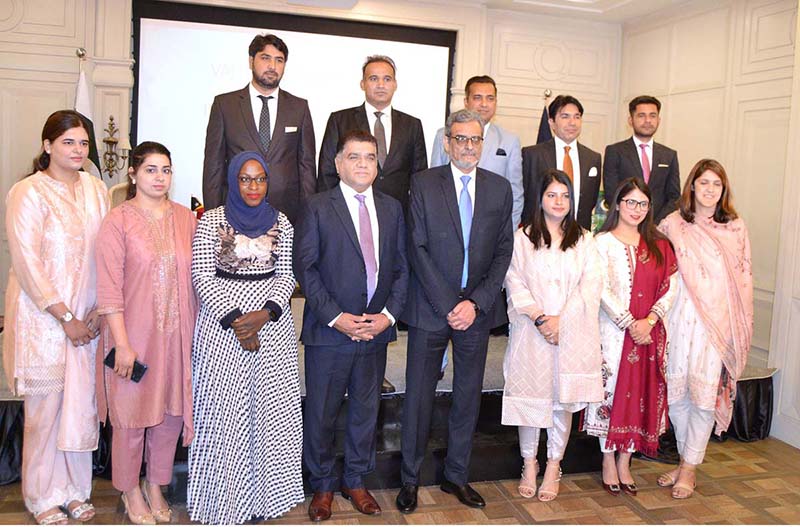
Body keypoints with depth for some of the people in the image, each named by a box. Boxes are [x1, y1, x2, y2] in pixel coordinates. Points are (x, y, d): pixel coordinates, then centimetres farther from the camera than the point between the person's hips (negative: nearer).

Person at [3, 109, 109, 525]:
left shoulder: (96, 190, 7)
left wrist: (101, 309, -4)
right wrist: (65, 317, -13)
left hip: (89, 319, 5)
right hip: (44, 317, -4)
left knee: (82, 404, 10)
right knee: (45, 408, 5)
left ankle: (74, 489, 26)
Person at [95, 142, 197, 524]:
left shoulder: (186, 218, 5)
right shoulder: (118, 221, -7)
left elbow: (196, 276, 8)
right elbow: (109, 287, -10)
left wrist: (196, 333, 6)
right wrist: (122, 344, -14)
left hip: (177, 335, 4)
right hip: (134, 335, -4)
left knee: (171, 413, 13)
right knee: (132, 416, 8)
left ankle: (156, 486, 32)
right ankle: (130, 492, 29)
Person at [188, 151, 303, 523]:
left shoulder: (281, 223, 8)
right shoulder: (211, 221, 0)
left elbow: (286, 275, 5)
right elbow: (202, 277, -4)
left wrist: (265, 313, -12)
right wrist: (235, 319, -13)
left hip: (272, 325, 3)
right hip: (222, 326, -2)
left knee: (271, 410, 6)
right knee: (224, 415, 2)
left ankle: (264, 493, 21)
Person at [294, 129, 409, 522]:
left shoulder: (392, 209, 8)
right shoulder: (318, 208, -4)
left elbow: (401, 268, 8)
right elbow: (305, 268, -8)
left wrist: (389, 314, -5)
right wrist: (335, 317, -15)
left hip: (376, 330, 4)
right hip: (329, 331, -3)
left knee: (366, 409, 15)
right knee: (321, 413, 7)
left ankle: (356, 481, 33)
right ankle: (322, 486, 27)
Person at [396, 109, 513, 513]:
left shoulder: (500, 189, 6)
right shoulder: (423, 184, -3)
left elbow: (503, 252, 4)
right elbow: (418, 249, -8)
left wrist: (475, 302, -8)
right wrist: (448, 306, -12)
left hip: (476, 311, 3)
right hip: (430, 310, -2)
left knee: (469, 396, 11)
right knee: (419, 395, 5)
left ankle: (457, 476, 28)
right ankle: (410, 479, 22)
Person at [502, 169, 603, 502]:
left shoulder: (584, 241, 9)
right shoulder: (522, 238, 5)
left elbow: (591, 286, 0)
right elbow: (515, 283, -2)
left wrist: (561, 319, -11)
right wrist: (538, 317, -13)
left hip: (572, 334, 1)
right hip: (531, 333, -1)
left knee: (564, 400, 5)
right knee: (529, 398, 3)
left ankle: (553, 469, 19)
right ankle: (529, 466, 20)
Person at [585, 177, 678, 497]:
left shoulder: (658, 245, 11)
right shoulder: (603, 242, -2)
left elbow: (670, 286, 3)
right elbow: (603, 290, -9)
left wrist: (649, 321, -10)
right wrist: (630, 324, -14)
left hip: (650, 333, 4)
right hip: (614, 329, -4)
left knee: (640, 394, 7)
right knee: (611, 392, 1)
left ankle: (625, 463, 19)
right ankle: (608, 463, 14)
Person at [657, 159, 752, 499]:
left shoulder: (735, 227, 3)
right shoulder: (673, 223, 5)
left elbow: (744, 278, 5)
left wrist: (741, 327, 2)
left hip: (719, 319, -1)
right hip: (682, 316, 2)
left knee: (706, 393, 0)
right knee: (677, 392, 7)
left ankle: (690, 467, 14)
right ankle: (686, 458, 26)